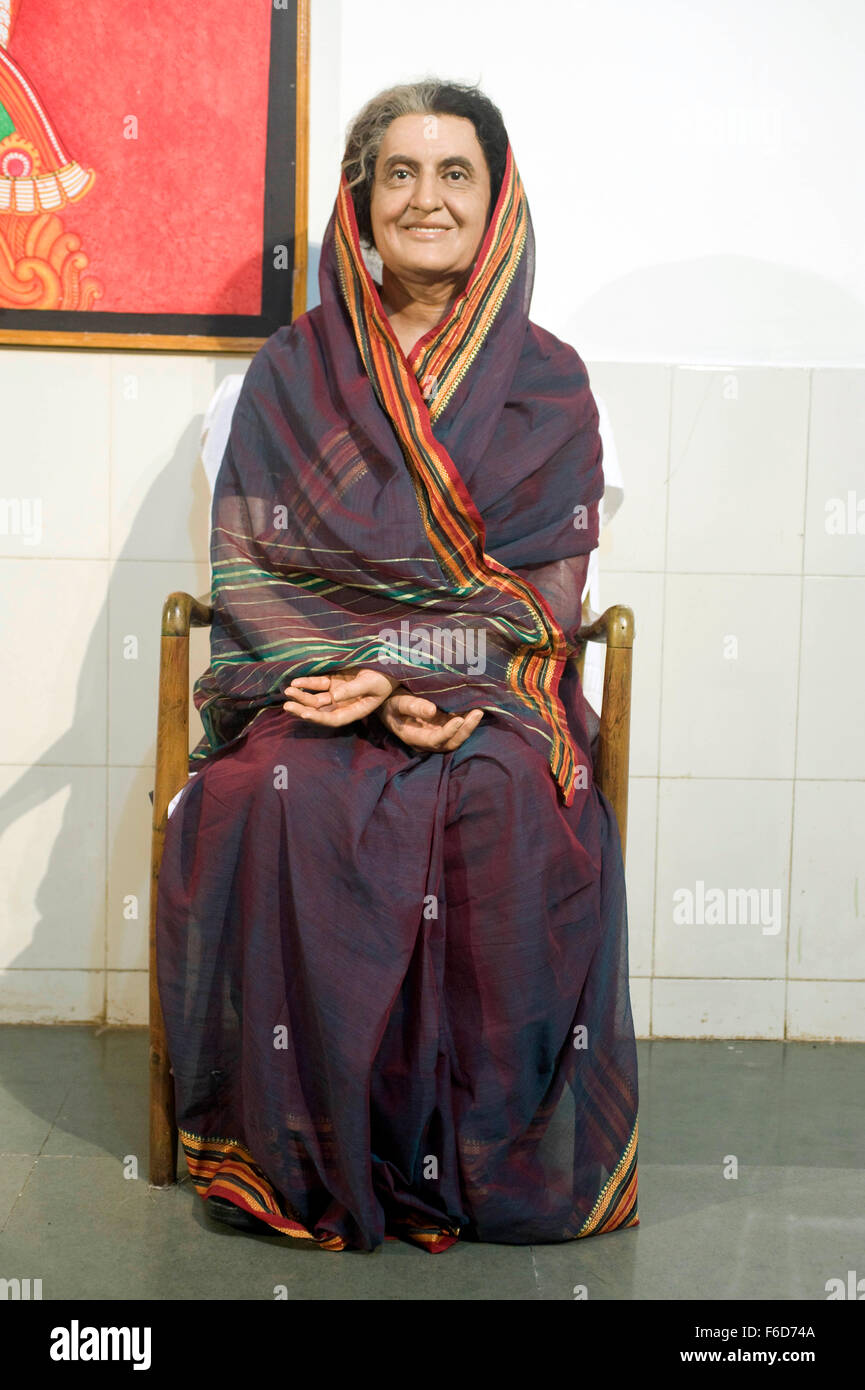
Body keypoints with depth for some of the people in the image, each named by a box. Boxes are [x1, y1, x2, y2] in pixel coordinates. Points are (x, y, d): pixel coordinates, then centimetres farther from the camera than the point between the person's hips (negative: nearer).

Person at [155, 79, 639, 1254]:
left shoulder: (547, 384, 11)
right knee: (279, 805, -33)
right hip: (316, 684, 1)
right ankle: (312, 1155, -19)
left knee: (516, 815, -34)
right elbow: (251, 565, 5)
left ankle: (489, 1157, -18)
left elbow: (546, 585, 3)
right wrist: (358, 686, -14)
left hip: (491, 695, 0)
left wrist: (422, 680, -16)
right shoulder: (293, 372, 12)